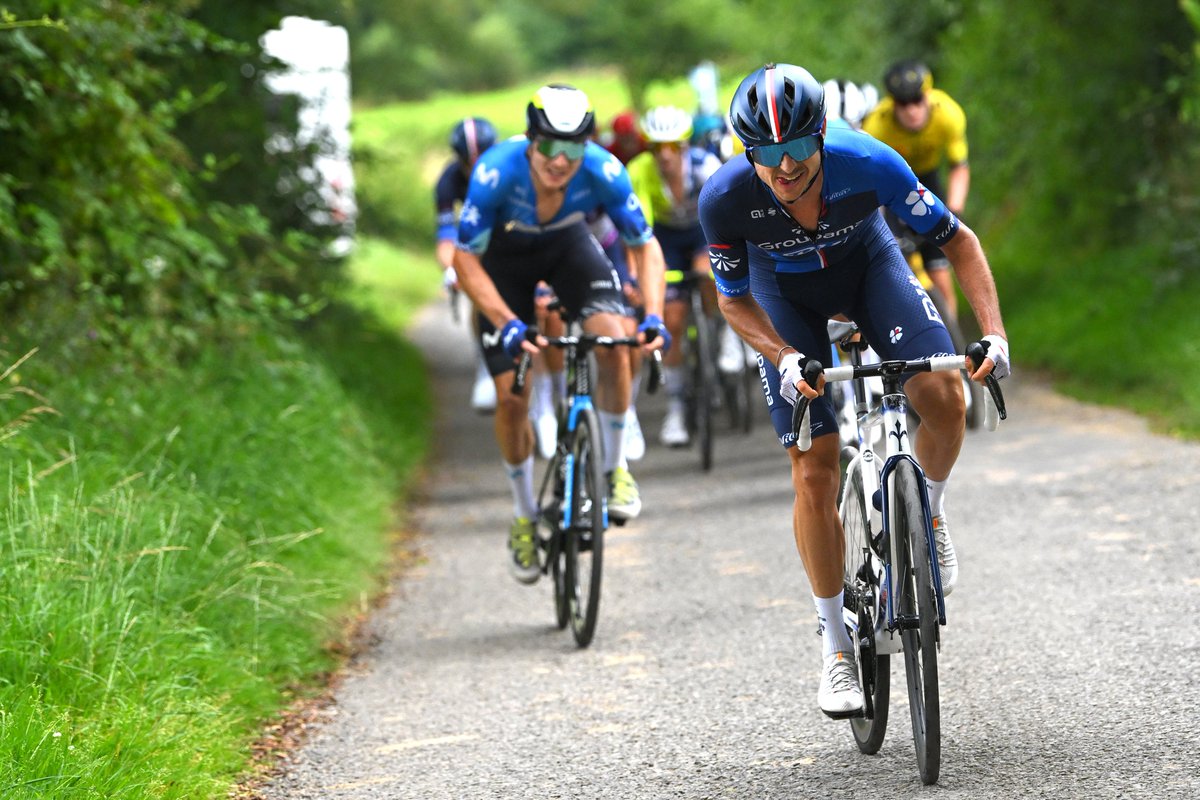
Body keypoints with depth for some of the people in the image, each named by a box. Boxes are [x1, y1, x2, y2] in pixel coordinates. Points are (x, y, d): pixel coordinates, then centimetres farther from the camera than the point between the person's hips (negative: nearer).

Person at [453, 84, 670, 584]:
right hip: (505, 256, -1)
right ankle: (524, 516, 15)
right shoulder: (496, 173, -38)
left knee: (613, 340, -26)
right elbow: (465, 259, -29)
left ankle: (615, 467, -4)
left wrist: (653, 316, -36)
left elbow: (646, 246, -21)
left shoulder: (602, 171, -33)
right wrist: (506, 323, -42)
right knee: (510, 396, -7)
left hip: (568, 245, 1)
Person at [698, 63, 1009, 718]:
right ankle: (835, 647, 5)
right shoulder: (725, 199, -32)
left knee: (943, 398, -27)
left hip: (865, 263, 0)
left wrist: (994, 332, -31)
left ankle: (929, 512, 5)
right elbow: (734, 301, -15)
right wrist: (785, 358, -32)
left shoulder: (867, 164, -34)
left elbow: (958, 240, -21)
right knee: (814, 477, -9)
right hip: (784, 293, 0)